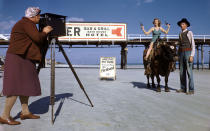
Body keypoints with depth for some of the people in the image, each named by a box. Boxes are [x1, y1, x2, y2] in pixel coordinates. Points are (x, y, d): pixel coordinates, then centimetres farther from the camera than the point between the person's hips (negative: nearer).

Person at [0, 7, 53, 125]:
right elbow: (37, 38, -21)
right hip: (18, 59, -11)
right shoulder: (27, 23, -9)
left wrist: (44, 34, 12)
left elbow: (37, 41, 21)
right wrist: (45, 32, -4)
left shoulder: (27, 24, 22)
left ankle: (25, 112, 17)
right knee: (17, 87, -11)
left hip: (24, 59, 11)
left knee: (25, 86, 10)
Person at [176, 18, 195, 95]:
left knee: (189, 71, -8)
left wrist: (192, 56, -16)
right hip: (181, 54, 7)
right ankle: (183, 88, 13)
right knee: (182, 72, 6)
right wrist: (178, 55, 14)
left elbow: (193, 45, -7)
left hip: (188, 53, -7)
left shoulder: (189, 32, -2)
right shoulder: (180, 34, 18)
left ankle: (191, 90, -2)